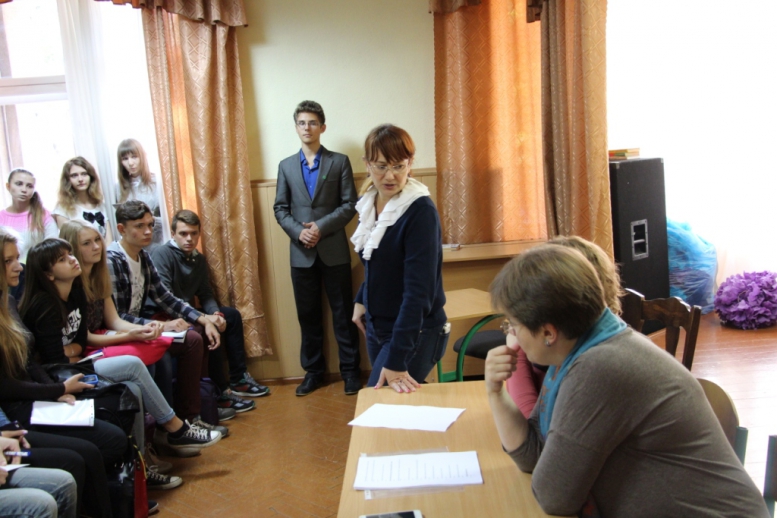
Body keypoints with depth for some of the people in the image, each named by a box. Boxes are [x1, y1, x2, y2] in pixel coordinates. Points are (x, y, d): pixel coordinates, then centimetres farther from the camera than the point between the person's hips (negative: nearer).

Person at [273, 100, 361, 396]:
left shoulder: (339, 162, 2)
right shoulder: (286, 166, 11)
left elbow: (349, 205, -3)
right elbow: (280, 208, 8)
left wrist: (321, 227, -15)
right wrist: (298, 231, -10)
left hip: (334, 251, -2)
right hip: (301, 253, 3)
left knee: (343, 313, 4)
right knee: (308, 315, 10)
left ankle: (350, 370, 16)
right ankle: (313, 370, 22)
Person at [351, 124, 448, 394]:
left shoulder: (421, 211, -19)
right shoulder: (370, 203, 1)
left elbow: (418, 290, -25)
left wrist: (396, 359, -28)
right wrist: (361, 300, 9)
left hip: (415, 334, -7)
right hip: (376, 327, 7)